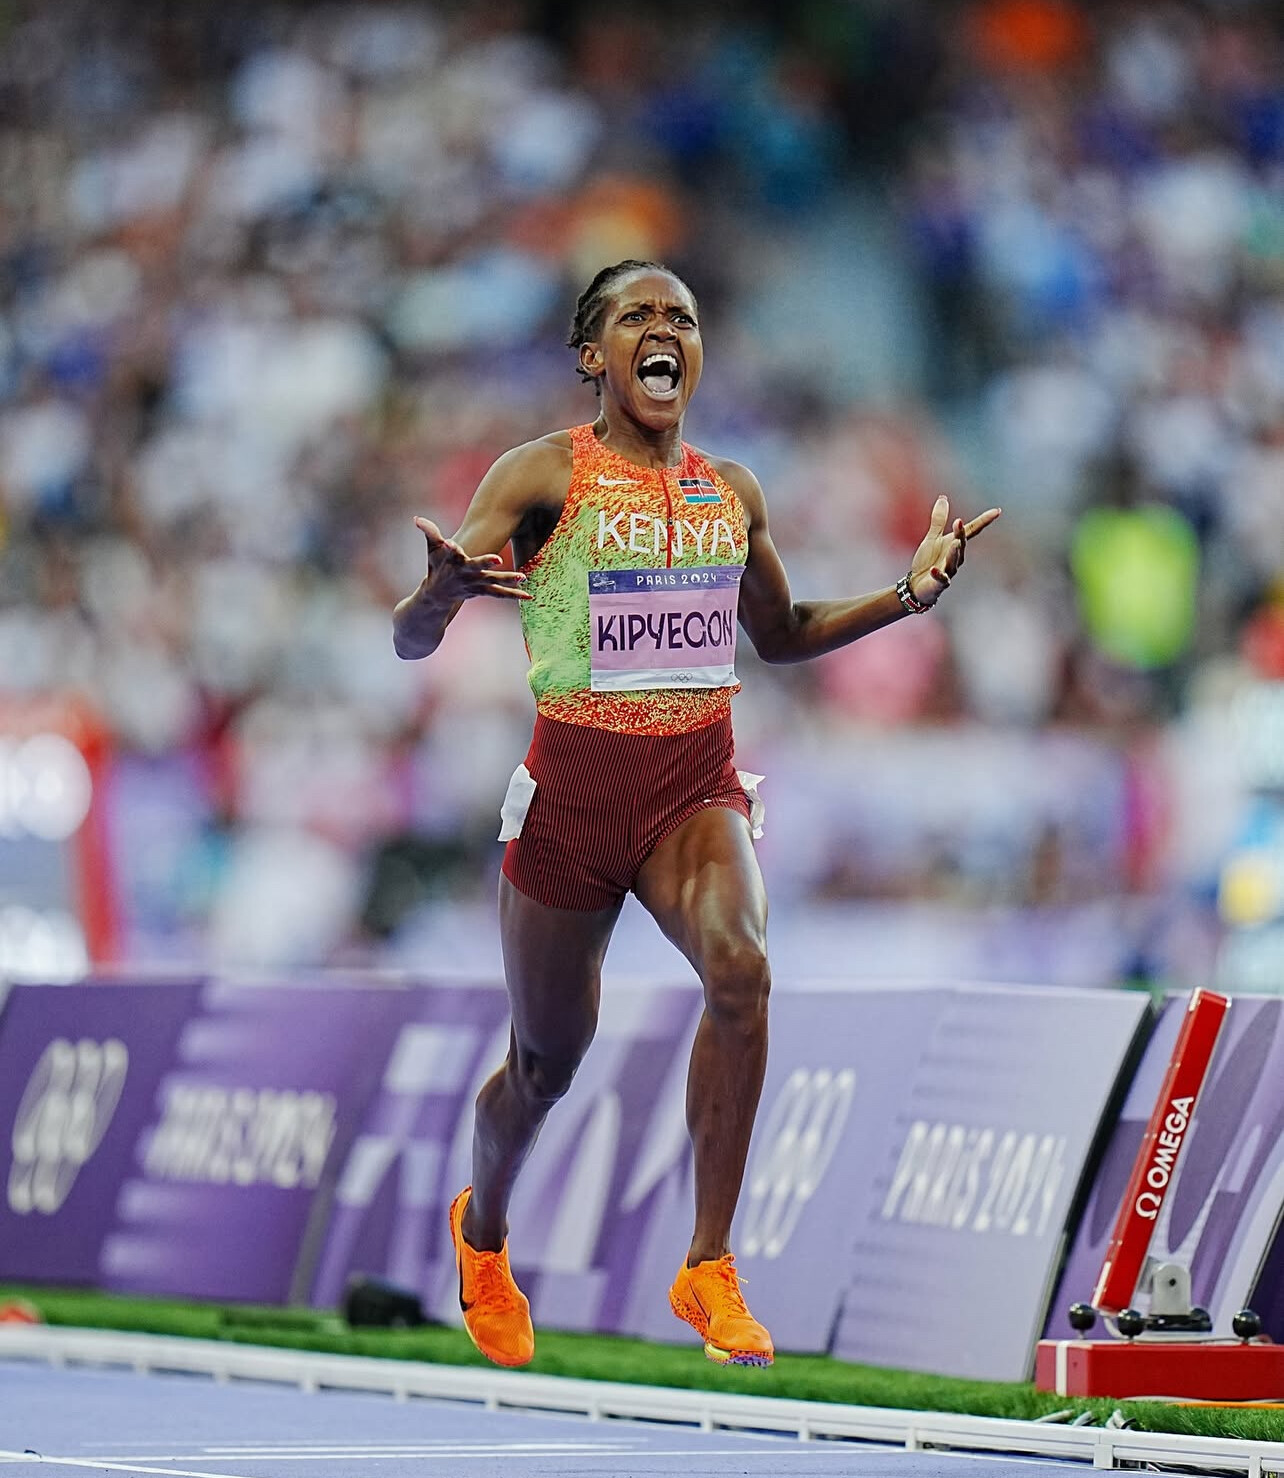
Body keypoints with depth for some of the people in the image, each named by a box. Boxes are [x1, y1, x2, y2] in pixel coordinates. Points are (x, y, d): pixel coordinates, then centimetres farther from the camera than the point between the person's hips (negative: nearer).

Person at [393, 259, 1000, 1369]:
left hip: (698, 784, 2)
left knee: (741, 964, -29)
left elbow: (783, 635, 25)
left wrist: (910, 594, 10)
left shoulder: (732, 491, 8)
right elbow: (410, 641, -11)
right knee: (548, 1062, 10)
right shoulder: (544, 476, -6)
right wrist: (445, 589, -35)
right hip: (574, 786, -2)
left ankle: (710, 1269, -22)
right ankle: (483, 1230, 46)